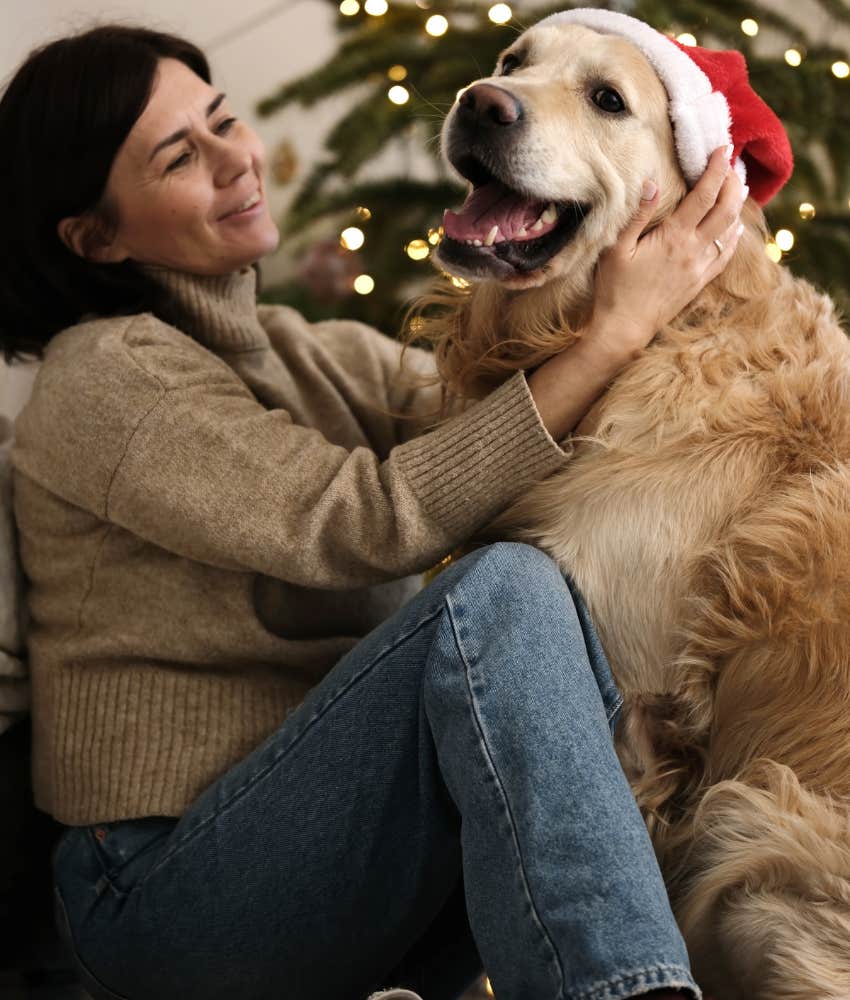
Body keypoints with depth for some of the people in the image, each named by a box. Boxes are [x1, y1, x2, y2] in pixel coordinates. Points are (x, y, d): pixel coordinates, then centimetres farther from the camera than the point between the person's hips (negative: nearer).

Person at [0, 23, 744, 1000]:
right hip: (172, 892, -7)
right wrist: (617, 329, -19)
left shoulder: (323, 358, 12)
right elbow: (375, 523, -21)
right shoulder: (104, 377, -12)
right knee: (499, 589, -30)